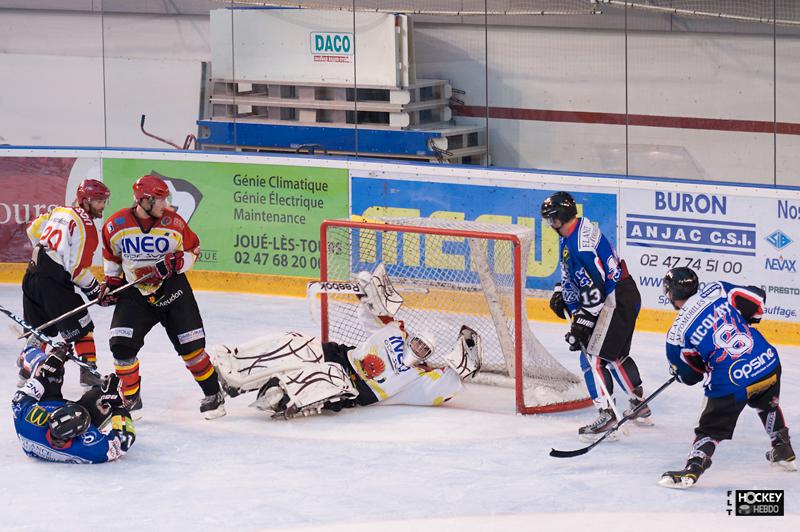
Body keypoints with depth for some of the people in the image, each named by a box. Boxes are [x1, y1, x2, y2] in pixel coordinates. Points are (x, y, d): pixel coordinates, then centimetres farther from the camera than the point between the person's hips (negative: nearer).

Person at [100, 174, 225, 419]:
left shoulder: (173, 222, -11)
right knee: (122, 344, -12)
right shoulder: (115, 225, -9)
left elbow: (192, 250, 1)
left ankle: (213, 393, 16)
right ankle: (130, 399, 5)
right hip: (134, 292, 0)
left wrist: (174, 263, -17)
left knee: (190, 344, 0)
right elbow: (111, 255, 9)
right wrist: (111, 282, 4)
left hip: (172, 289, 0)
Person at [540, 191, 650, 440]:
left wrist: (582, 322, -24)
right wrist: (561, 293, 17)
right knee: (616, 355, 24)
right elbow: (573, 271, 26)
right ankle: (640, 408, 36)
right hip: (627, 297, 11)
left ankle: (607, 416, -15)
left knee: (593, 356, -12)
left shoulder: (580, 243, -26)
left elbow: (593, 287, -27)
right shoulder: (571, 234, 7)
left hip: (617, 300, -11)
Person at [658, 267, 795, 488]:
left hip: (731, 383, -5)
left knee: (711, 428, 11)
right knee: (768, 405, 35)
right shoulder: (717, 290, 4)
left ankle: (692, 469, -5)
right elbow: (757, 299, 8)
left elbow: (690, 375, 8)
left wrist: (676, 371, 31)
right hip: (769, 363, 5)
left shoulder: (677, 333, -1)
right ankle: (784, 453, 46)